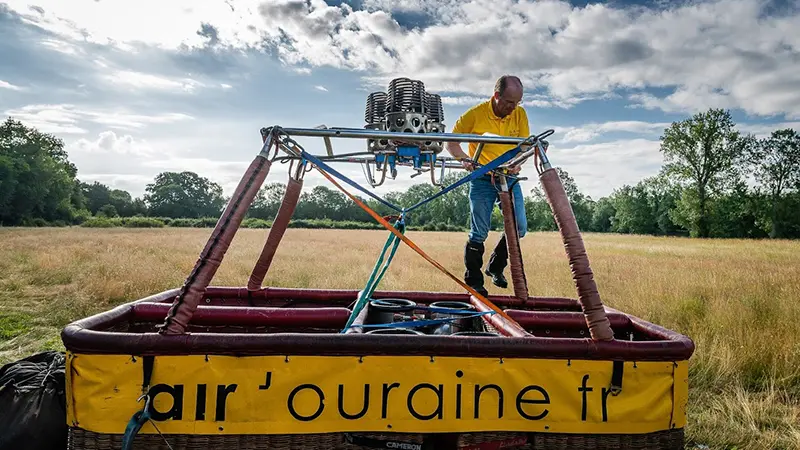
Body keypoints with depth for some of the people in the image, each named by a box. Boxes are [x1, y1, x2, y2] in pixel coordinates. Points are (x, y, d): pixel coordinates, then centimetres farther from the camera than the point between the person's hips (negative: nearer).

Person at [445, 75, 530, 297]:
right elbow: (451, 142, -3)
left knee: (519, 227, -1)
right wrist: (464, 159, -22)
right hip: (482, 179, -4)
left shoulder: (520, 114, -2)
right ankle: (473, 281, 13)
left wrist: (516, 163, -17)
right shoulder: (475, 114, -11)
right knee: (479, 234, -3)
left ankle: (496, 267, 23)